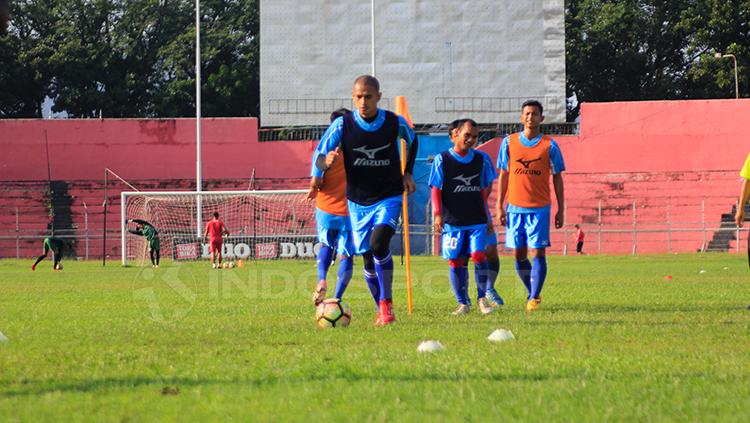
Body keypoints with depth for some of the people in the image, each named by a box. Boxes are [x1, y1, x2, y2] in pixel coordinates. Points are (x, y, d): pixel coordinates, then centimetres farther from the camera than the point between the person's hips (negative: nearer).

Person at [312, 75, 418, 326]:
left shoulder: (395, 123, -8)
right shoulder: (343, 125, -10)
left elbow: (412, 141, 15)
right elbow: (320, 153, -6)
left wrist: (408, 173, 11)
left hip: (389, 197, -2)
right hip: (358, 201, 2)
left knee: (379, 243, -25)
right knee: (368, 257, 6)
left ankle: (387, 303, -16)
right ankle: (382, 309, 23)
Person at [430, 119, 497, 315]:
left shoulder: (482, 159, 6)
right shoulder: (442, 160, -1)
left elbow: (485, 190, 14)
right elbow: (436, 190, -1)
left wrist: (487, 217, 15)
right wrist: (438, 214, -13)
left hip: (477, 220, 1)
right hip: (452, 221, -1)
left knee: (479, 255, -12)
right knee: (456, 261, 0)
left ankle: (482, 297, 3)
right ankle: (463, 303, 12)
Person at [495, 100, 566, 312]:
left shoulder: (549, 145, 0)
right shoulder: (509, 142, 5)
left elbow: (557, 178, 5)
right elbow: (503, 175, 10)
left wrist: (561, 209, 2)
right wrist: (499, 206, 5)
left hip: (540, 208, -2)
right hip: (515, 207, 2)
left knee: (537, 252, -8)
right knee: (519, 255, 5)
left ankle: (534, 298, -6)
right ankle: (533, 293, 21)